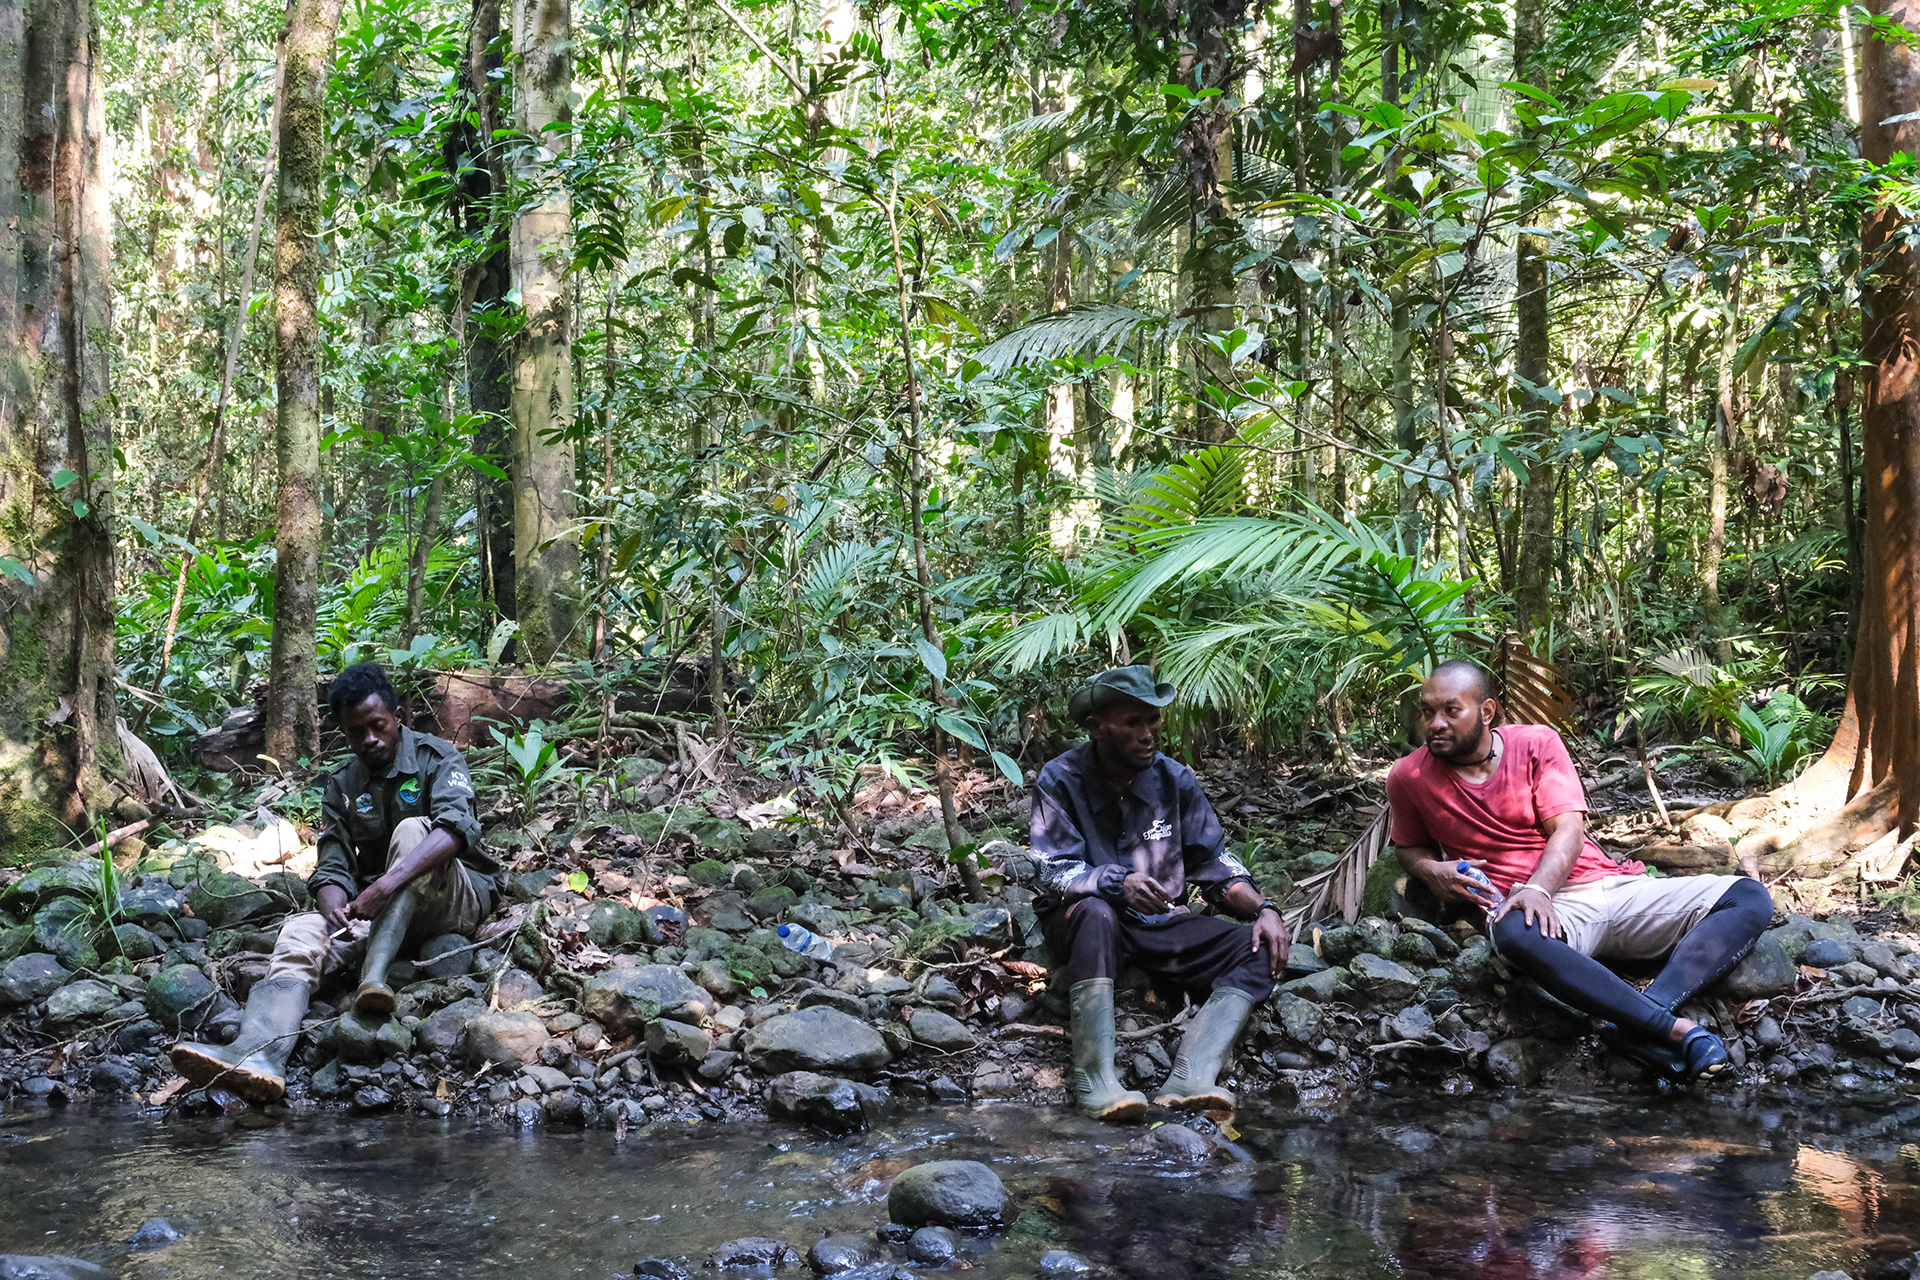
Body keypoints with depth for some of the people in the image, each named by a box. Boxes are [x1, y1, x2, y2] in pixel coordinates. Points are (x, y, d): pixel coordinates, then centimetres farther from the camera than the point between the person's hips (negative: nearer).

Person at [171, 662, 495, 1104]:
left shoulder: (436, 757, -5)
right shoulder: (342, 784, 10)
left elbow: (455, 829, -24)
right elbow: (333, 866, 3)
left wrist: (389, 882, -38)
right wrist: (334, 908, -22)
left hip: (456, 897, -4)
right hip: (379, 909, 4)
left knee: (411, 830, -32)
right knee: (301, 931, -25)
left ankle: (373, 977, -43)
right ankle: (259, 1052, -53)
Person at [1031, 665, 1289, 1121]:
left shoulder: (1175, 780, 2)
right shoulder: (1060, 781, -9)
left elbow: (1213, 860, 5)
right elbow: (1055, 872, -16)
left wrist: (1262, 908, -13)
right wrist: (1118, 883, -36)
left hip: (1161, 922, 4)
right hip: (1080, 920, -4)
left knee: (1260, 951, -19)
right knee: (1096, 912, -40)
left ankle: (1189, 1081, -40)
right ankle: (1095, 1082, -48)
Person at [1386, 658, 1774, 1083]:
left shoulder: (1536, 743, 6)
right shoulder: (1410, 778, 6)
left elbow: (1569, 831, -3)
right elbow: (1408, 845, 23)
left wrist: (1537, 889, -22)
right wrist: (1430, 870, -2)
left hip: (1608, 884, 4)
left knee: (1750, 899, -15)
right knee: (1515, 935, -43)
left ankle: (1639, 1023, -38)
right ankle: (1676, 1031, -46)